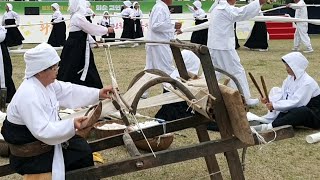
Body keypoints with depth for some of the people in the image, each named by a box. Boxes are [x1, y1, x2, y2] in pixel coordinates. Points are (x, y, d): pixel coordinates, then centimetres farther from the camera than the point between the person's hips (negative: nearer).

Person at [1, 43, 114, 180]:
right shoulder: (29, 96, -30)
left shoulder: (45, 82, -3)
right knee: (81, 157, -3)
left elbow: (69, 91, 8)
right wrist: (72, 125, -37)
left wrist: (98, 93, 2)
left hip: (44, 140, 9)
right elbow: (42, 131, -33)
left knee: (82, 147, 11)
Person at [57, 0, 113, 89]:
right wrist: (107, 30, -5)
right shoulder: (78, 17, -18)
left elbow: (84, 31, 22)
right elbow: (91, 27, -15)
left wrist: (93, 42, 26)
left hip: (77, 46, 10)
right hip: (76, 47, -10)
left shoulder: (76, 16, 14)